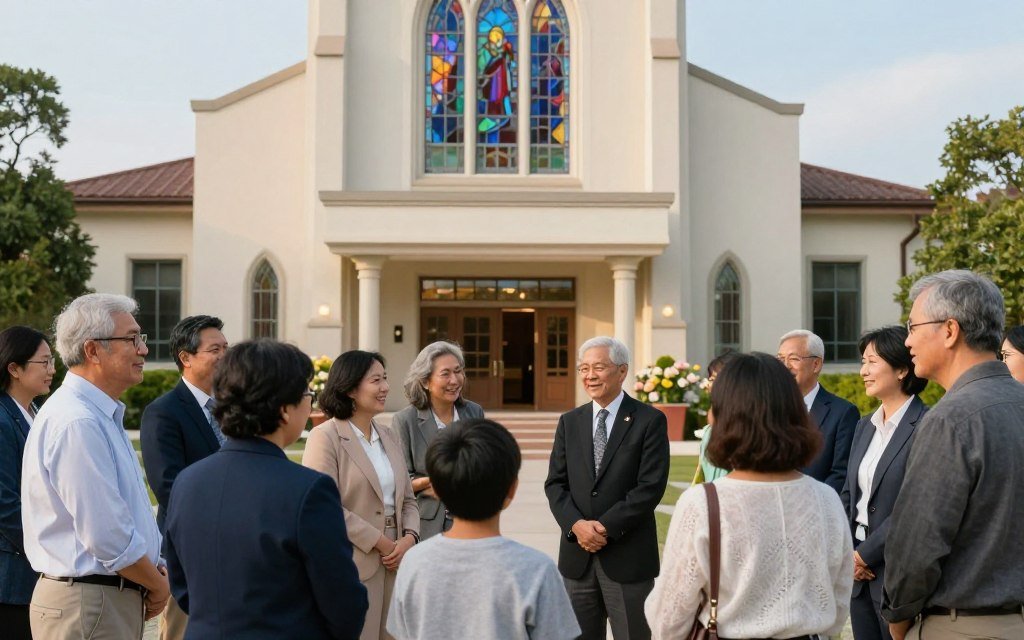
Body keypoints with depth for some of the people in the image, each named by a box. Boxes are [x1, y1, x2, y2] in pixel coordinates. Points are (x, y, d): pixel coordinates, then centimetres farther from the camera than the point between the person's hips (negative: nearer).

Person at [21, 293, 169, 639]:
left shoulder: (103, 415, 13)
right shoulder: (77, 423, -21)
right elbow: (106, 535, -23)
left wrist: (154, 572, 5)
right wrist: (158, 584, -9)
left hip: (116, 594, 9)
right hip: (88, 608, -9)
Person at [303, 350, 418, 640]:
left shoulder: (389, 437, 13)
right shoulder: (325, 437, -8)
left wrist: (409, 537, -5)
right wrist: (379, 542, -13)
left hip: (392, 562, 6)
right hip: (352, 565, -6)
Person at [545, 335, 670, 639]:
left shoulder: (650, 420, -4)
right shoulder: (569, 422, 9)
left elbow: (651, 486, -11)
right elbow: (555, 483, 5)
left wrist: (606, 527, -15)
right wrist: (576, 524, -11)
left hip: (628, 555, -4)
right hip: (577, 555, 4)